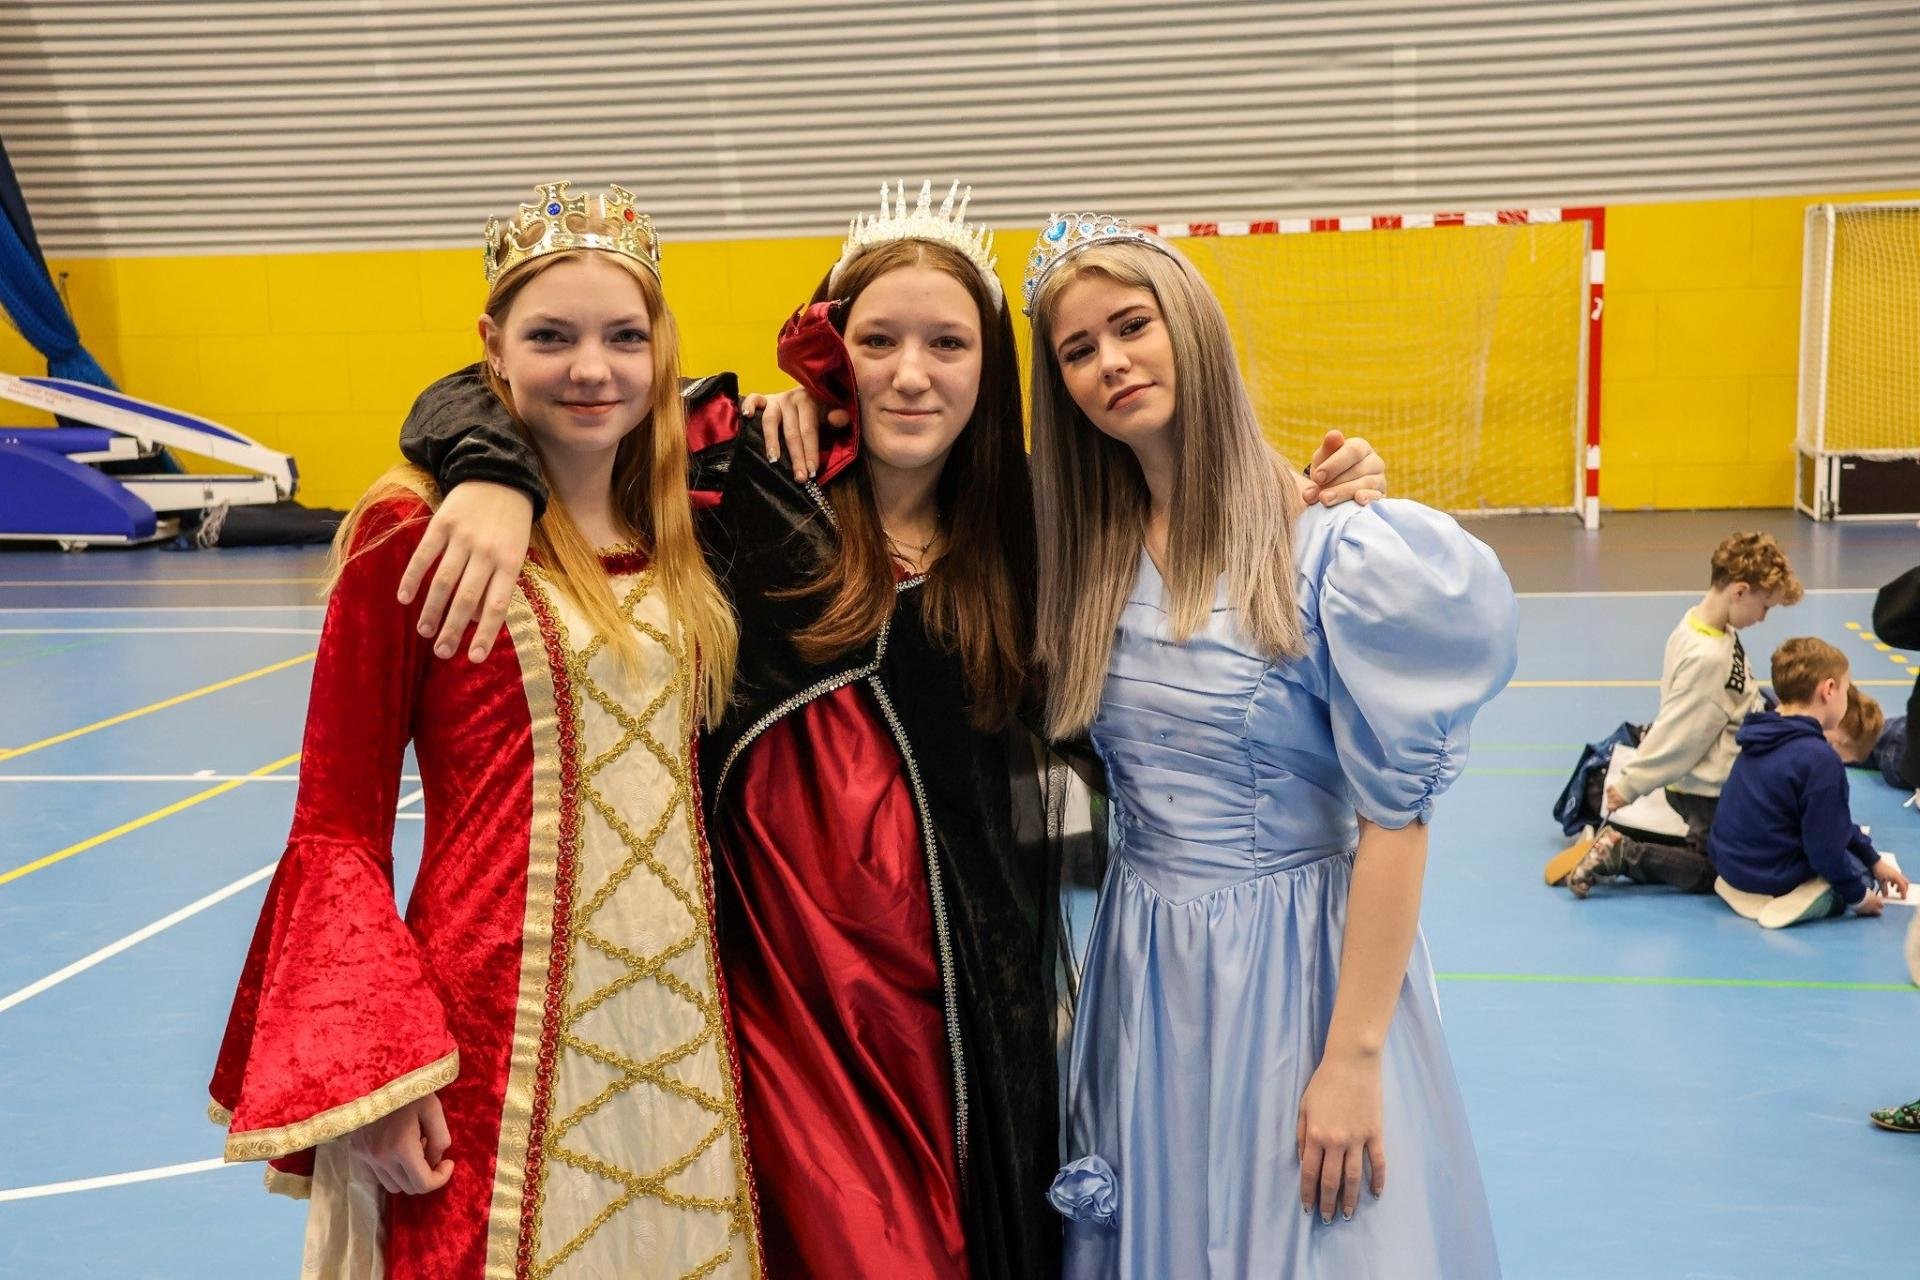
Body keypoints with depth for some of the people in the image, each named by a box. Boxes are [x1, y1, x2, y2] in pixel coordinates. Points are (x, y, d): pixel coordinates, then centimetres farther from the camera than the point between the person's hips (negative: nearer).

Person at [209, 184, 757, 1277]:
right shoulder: (417, 531, -10)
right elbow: (336, 831, -7)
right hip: (501, 1024, -5)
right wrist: (372, 1073, -16)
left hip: (679, 1021, 6)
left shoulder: (678, 526, 6)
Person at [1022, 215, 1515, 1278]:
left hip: (1297, 967, -5)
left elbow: (1396, 815, -13)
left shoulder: (1330, 547, -14)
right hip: (1141, 972, 5)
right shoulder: (1078, 551, 2)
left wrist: (1354, 1058, -16)